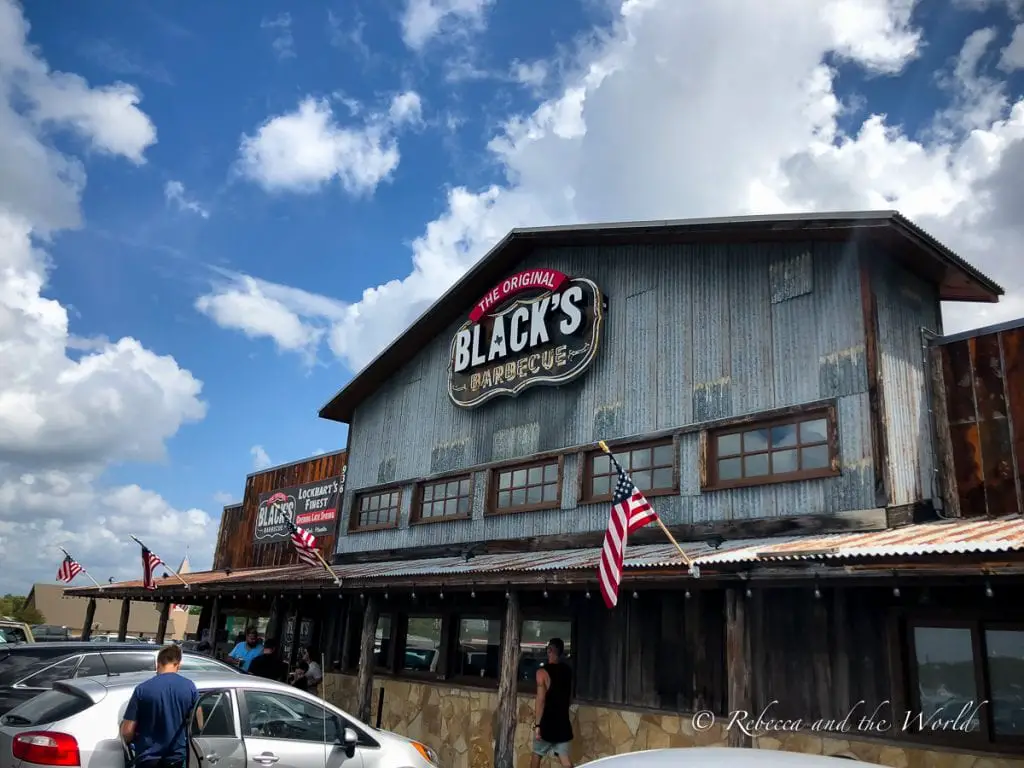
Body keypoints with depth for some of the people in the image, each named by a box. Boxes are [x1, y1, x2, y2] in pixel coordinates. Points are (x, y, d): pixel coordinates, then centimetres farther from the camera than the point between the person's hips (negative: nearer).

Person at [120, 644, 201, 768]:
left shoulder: (143, 689, -9)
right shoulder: (189, 687, -4)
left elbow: (127, 730, -7)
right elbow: (199, 725, 0)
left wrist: (131, 743, 14)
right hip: (177, 758, 1)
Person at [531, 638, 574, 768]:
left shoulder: (543, 672, -14)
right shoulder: (568, 671, 6)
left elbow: (541, 700, -17)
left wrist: (537, 725, -14)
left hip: (547, 722, -4)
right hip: (563, 721, 5)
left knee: (537, 754, 16)